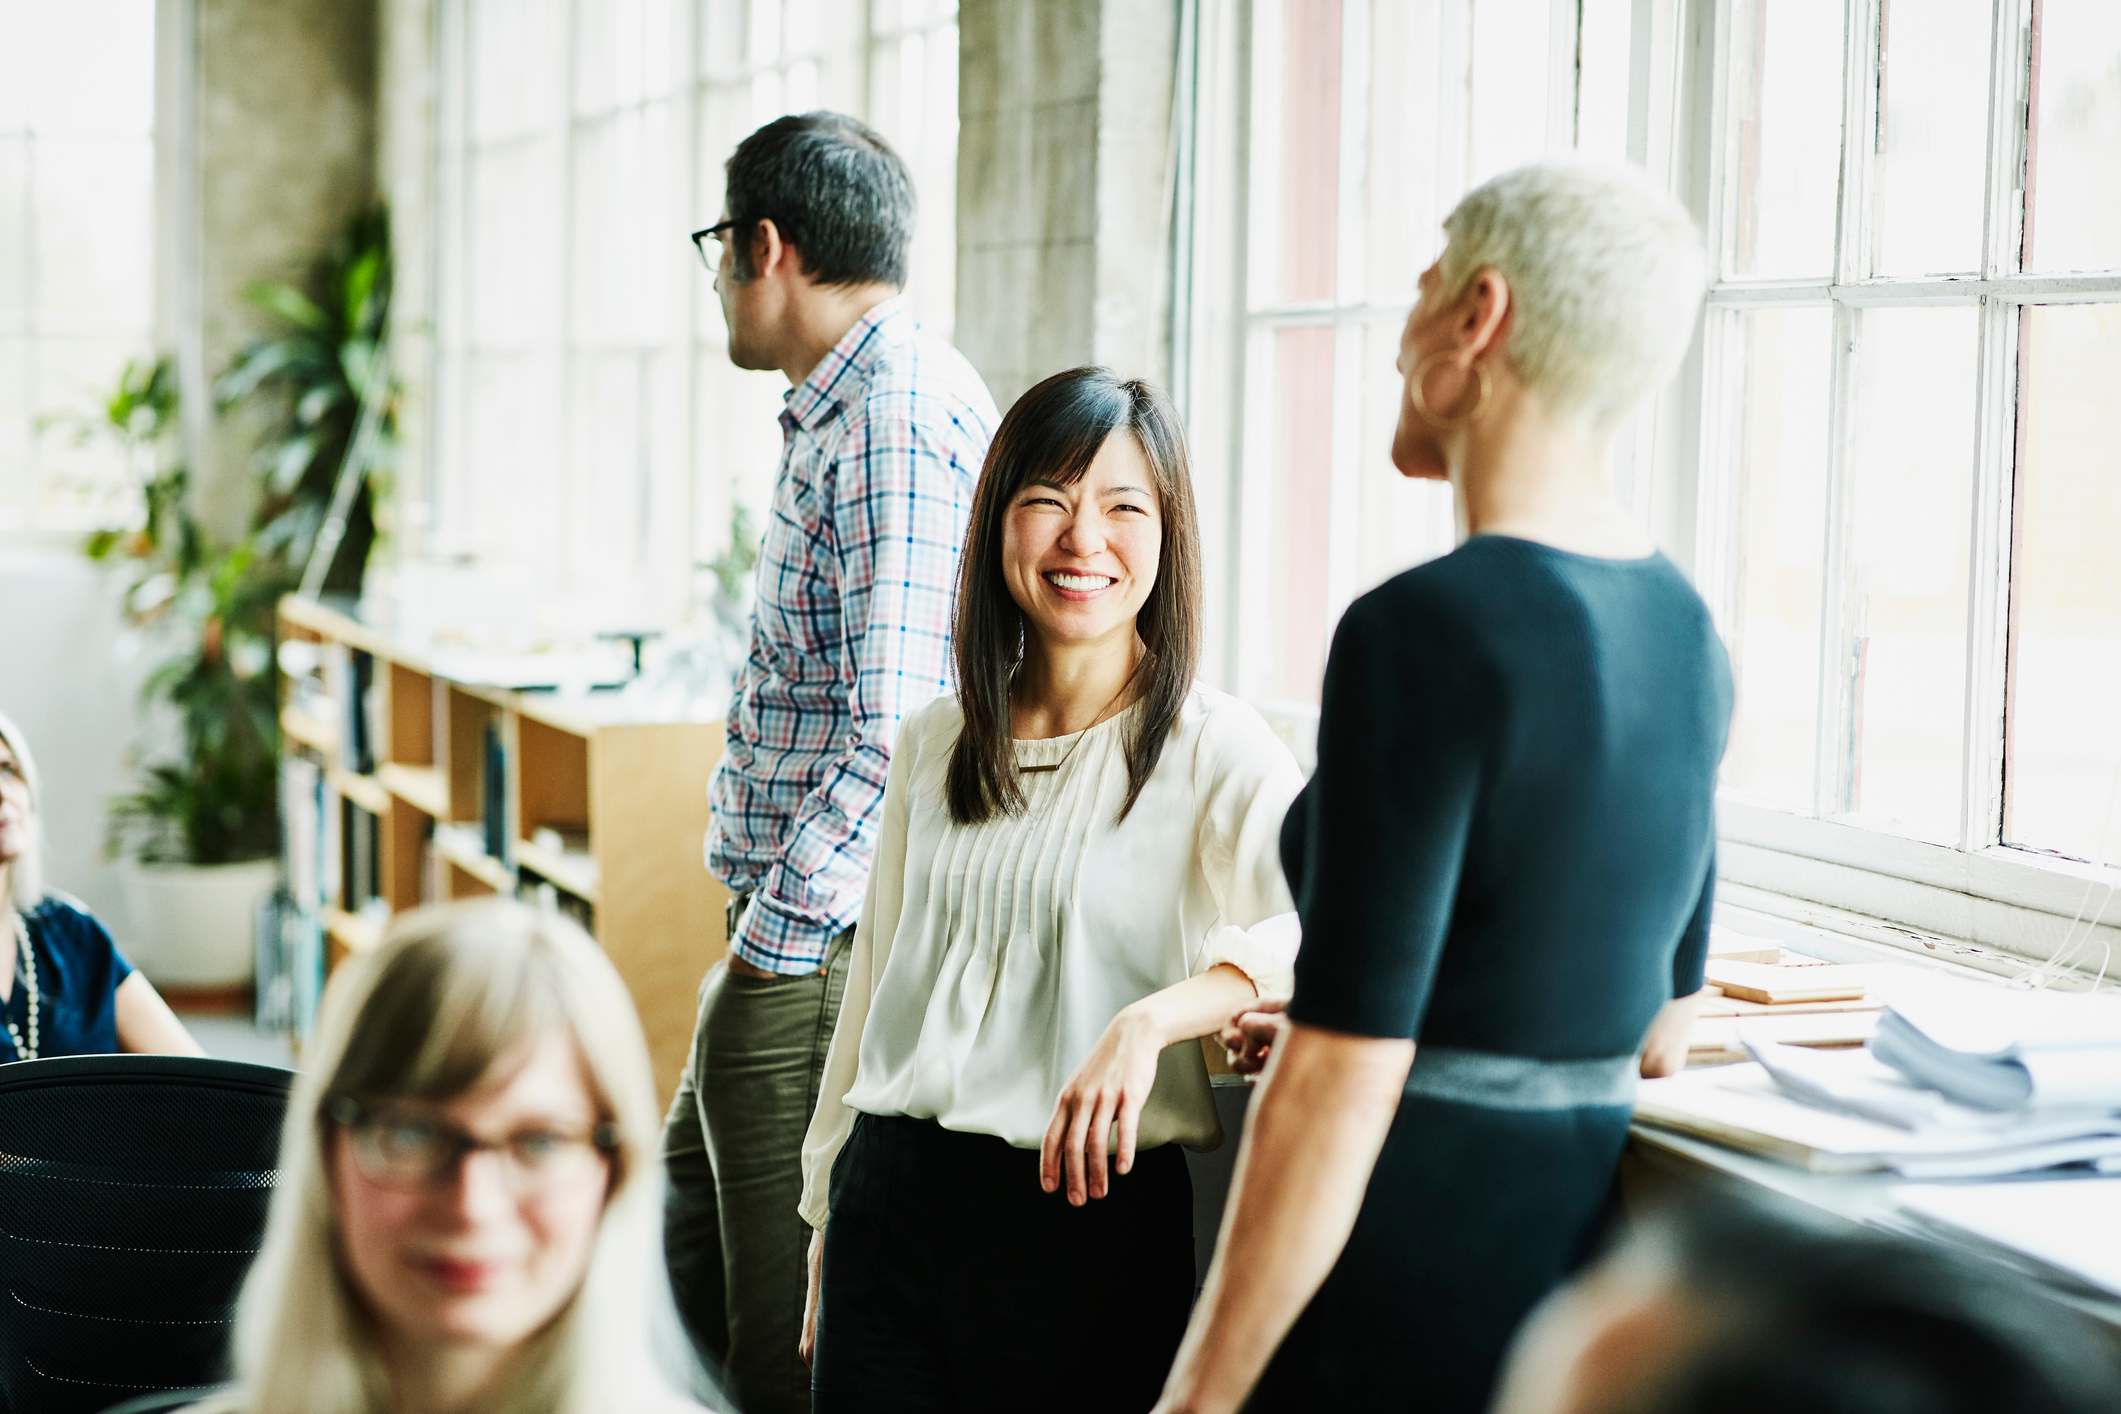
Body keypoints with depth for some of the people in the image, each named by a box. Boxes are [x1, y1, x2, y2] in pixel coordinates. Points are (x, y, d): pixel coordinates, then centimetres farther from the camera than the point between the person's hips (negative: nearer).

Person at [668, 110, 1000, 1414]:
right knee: (678, 1295, 19)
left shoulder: (896, 420, -17)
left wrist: (778, 938, -20)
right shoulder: (847, 411, 17)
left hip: (821, 966, -11)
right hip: (789, 943, 11)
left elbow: (895, 730, -24)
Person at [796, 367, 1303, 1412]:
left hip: (1088, 1217, -4)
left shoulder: (1213, 752, -7)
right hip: (892, 1200, 5)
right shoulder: (933, 744, 10)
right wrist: (829, 1205, 20)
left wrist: (1150, 1021, -35)